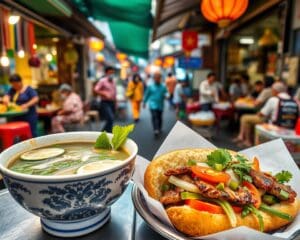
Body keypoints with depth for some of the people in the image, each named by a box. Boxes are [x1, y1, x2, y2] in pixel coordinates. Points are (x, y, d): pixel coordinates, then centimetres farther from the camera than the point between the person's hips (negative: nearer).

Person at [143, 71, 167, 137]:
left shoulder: (163, 87, 1)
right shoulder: (150, 86, -1)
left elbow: (166, 94, 7)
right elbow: (147, 94, 9)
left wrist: (165, 96, -18)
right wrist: (144, 102, 14)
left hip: (160, 105, 2)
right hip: (153, 105, -2)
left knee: (159, 117, 13)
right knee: (154, 116, -18)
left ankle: (159, 129, 31)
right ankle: (156, 130, -25)